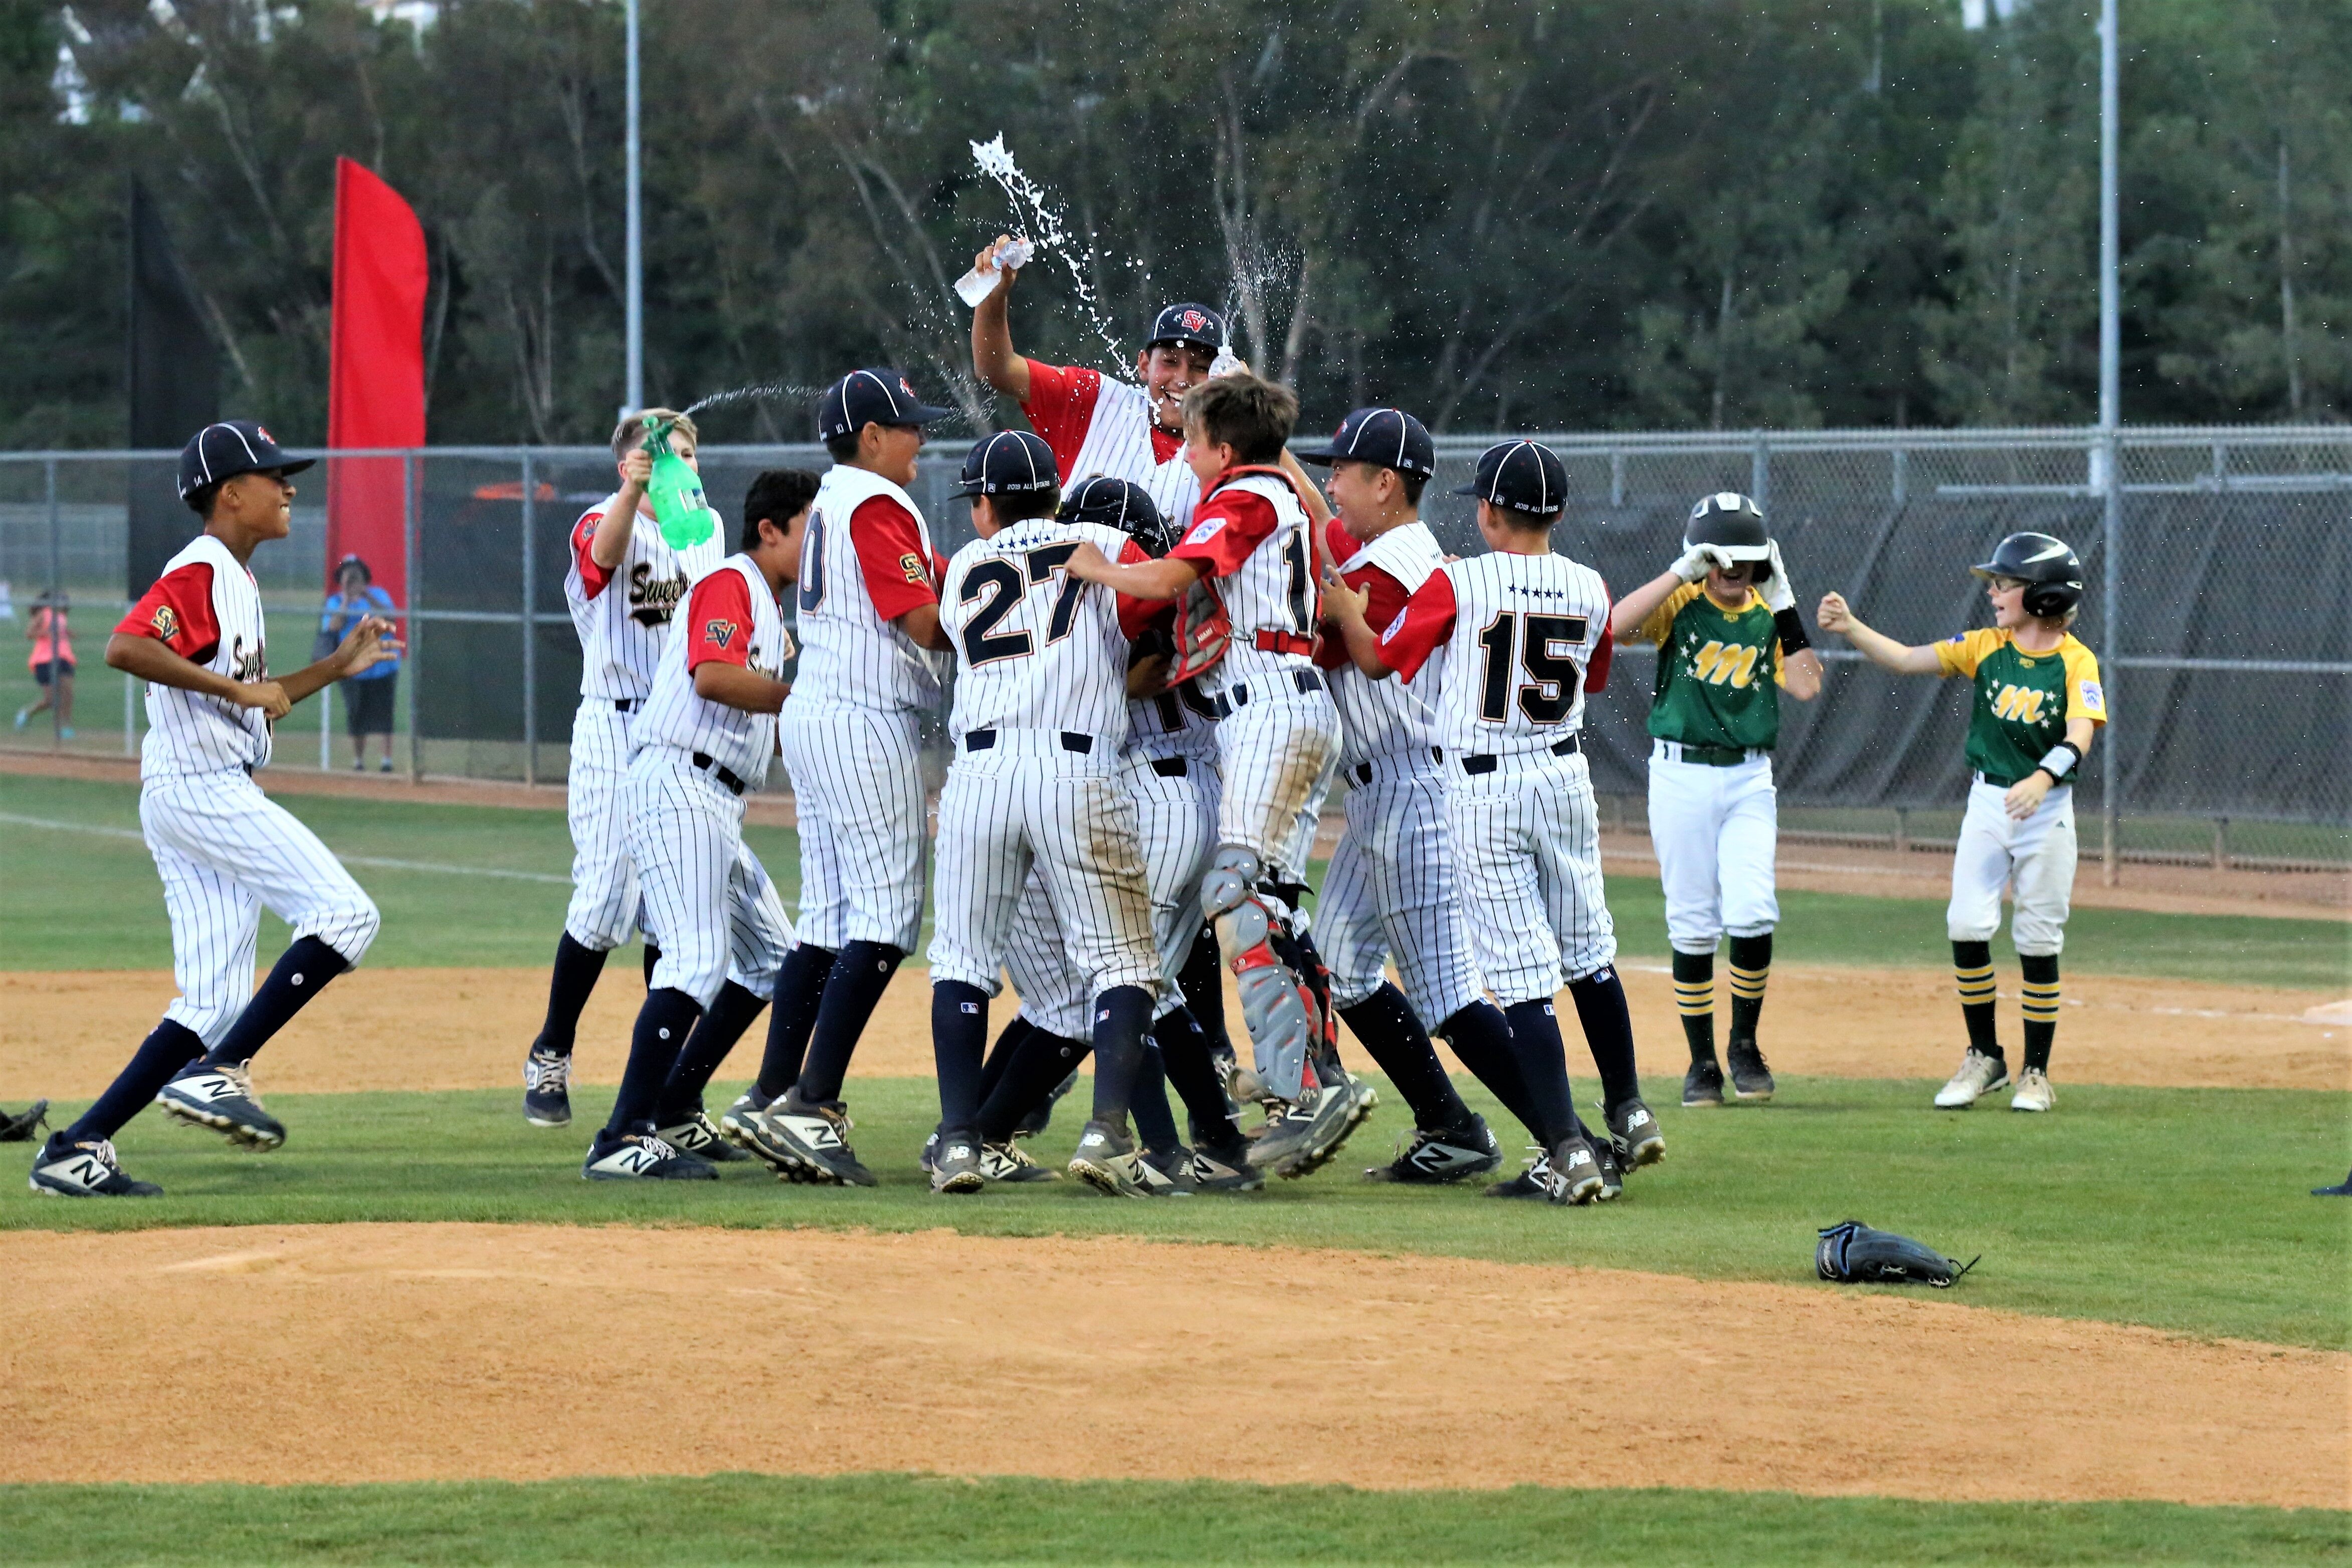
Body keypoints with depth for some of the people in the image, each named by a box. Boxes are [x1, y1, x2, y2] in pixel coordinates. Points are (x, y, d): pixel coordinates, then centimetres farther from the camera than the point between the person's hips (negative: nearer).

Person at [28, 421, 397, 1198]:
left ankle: (75, 1151, 2)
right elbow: (125, 647, -24)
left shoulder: (237, 581, 22)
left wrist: (337, 666, 22)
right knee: (344, 915, -15)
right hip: (200, 789, -10)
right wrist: (238, 688, -22)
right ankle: (218, 1074, -17)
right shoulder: (199, 571, -9)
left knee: (213, 1007, 5)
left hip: (215, 798, 10)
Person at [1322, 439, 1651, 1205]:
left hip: (1483, 789, -4)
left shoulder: (1456, 584, -10)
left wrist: (1346, 613, 18)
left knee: (1523, 976, -6)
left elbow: (1378, 660, -1)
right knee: (1589, 954, 20)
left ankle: (1568, 1152, -12)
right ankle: (1628, 1114, 31)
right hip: (1565, 776, 4)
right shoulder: (1590, 591, 2)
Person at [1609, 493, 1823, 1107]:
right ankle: (1702, 1062, 11)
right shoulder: (1679, 603, -2)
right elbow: (1616, 626, -21)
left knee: (1752, 913, -12)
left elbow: (1806, 686, -5)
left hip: (1749, 779, 2)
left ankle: (1744, 1045, 7)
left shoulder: (1767, 613, 7)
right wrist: (1681, 572, -20)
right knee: (1691, 924, 1)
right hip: (1680, 774, -2)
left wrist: (1784, 602, -5)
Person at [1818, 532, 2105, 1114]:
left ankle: (2036, 1072, 13)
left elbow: (2079, 737, -23)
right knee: (1967, 925, -9)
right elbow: (1905, 660, 3)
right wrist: (1851, 628, -12)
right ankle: (1984, 1056, 7)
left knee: (2038, 941, 1)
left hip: (2047, 808, -3)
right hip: (1987, 803, 3)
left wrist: (2044, 778, -41)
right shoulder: (1985, 648, 3)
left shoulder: (2077, 662, -9)